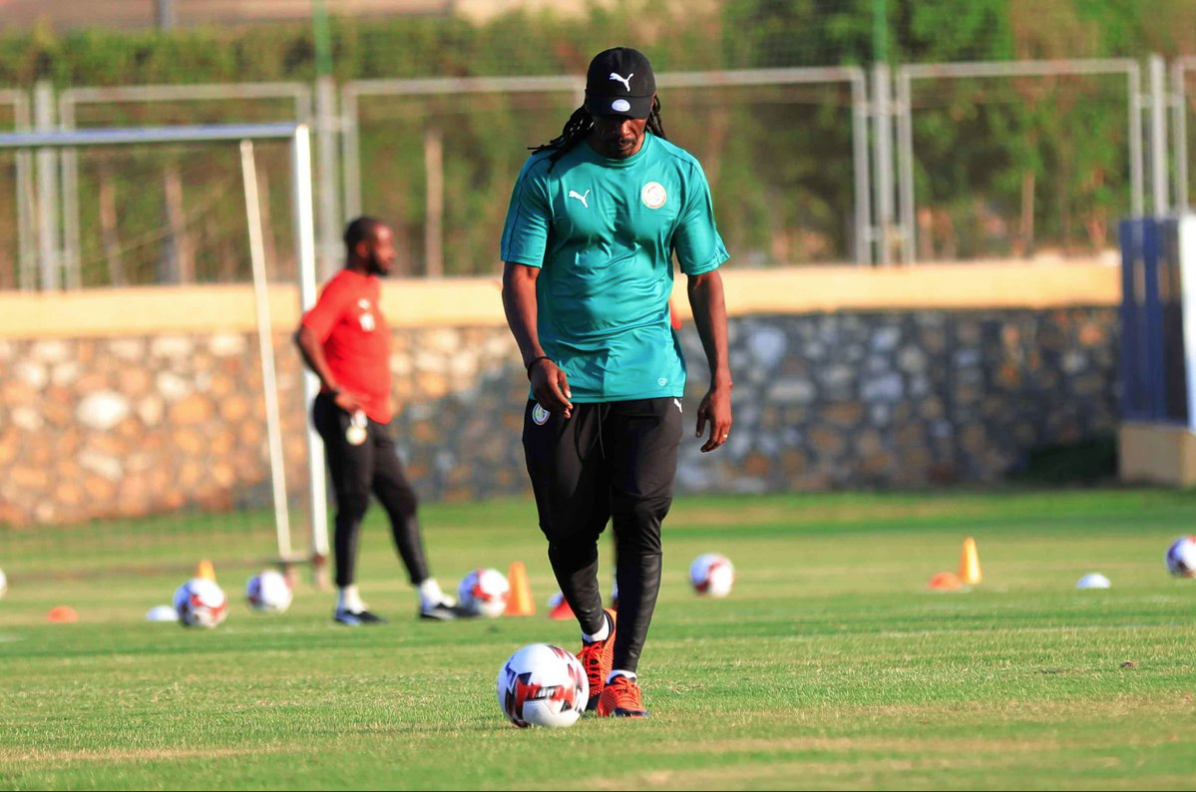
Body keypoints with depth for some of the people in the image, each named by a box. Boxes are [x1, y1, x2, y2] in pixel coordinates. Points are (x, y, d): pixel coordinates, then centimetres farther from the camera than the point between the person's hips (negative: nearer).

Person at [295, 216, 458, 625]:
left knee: (402, 502, 8)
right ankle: (347, 602, 0)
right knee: (353, 505, -6)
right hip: (347, 418, -9)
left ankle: (429, 596, 10)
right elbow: (306, 336, -25)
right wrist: (334, 389, -23)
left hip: (374, 419, 9)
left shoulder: (370, 288, 17)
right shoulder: (341, 290, -12)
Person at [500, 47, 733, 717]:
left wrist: (721, 382, 3)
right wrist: (537, 359, -20)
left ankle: (623, 673, -10)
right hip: (565, 379, 0)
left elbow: (705, 279, 9)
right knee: (568, 530, 3)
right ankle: (595, 632, 32)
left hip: (650, 378, 0)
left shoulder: (681, 173, 3)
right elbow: (520, 273, -4)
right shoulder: (548, 174, -2)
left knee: (640, 521, -12)